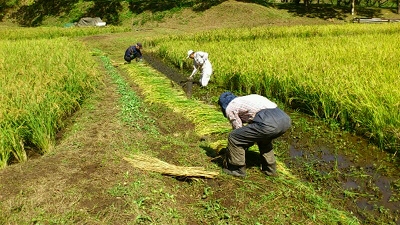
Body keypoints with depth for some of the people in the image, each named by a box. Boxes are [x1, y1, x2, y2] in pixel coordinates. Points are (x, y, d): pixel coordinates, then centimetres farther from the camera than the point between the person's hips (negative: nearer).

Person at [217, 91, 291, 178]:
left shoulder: (230, 108, 14)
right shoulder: (246, 99, 37)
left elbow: (239, 129, 17)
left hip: (268, 122, -9)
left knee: (234, 137, 7)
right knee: (262, 137, 38)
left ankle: (237, 169, 19)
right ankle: (269, 168, 39)